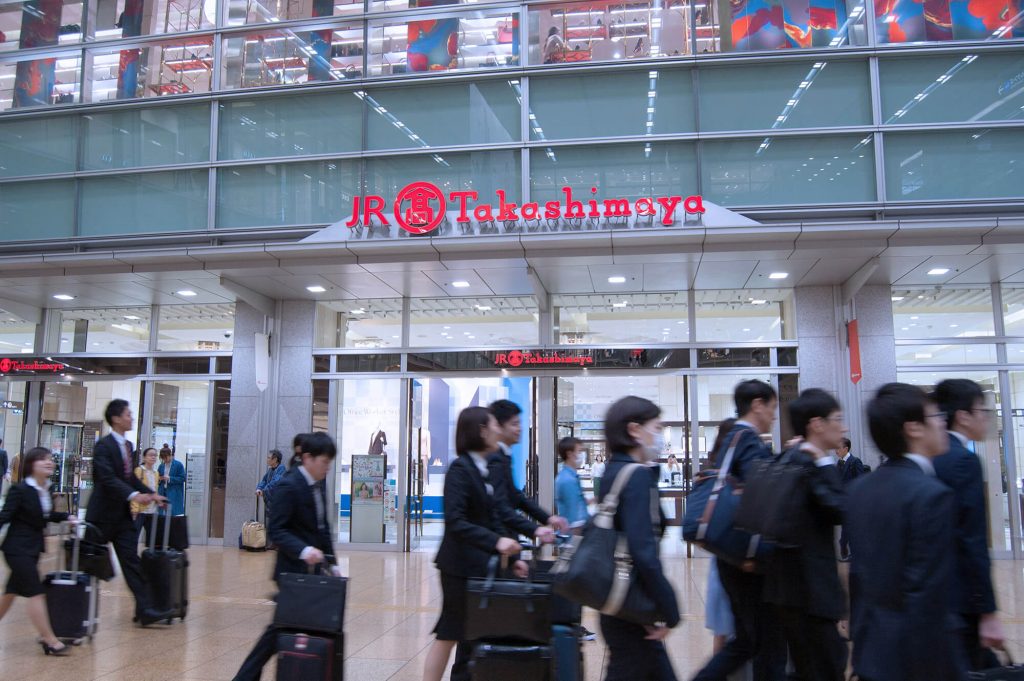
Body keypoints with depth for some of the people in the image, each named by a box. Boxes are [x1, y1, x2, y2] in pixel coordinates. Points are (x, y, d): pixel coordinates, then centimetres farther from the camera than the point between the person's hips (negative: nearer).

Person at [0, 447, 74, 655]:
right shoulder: (20, 490, -17)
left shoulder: (46, 489, 4)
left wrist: (66, 517, 8)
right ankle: (50, 641, -2)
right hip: (18, 548, -8)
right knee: (36, 593, -7)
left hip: (34, 546, 8)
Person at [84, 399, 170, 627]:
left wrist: (151, 494, 5)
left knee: (132, 561, 2)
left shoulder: (127, 445, 12)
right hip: (103, 515, -7)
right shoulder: (103, 445, -14)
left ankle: (144, 609, -1)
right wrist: (133, 495, -36)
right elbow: (107, 478, -25)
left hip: (123, 515, 7)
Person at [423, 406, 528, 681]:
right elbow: (455, 522, -23)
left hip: (479, 565, 7)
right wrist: (496, 542, -32)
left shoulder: (485, 470, 10)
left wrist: (510, 555, 5)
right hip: (461, 566, -7)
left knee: (449, 634, 13)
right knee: (456, 634, 2)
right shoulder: (460, 469, -15)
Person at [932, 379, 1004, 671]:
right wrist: (988, 613, -19)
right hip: (961, 600, -8)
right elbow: (972, 543, -21)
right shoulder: (965, 461, -17)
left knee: (988, 668, 19)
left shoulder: (931, 460, 8)